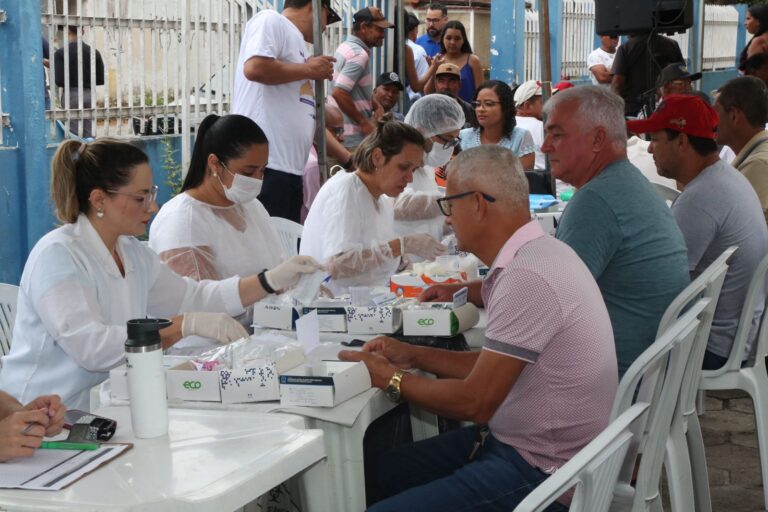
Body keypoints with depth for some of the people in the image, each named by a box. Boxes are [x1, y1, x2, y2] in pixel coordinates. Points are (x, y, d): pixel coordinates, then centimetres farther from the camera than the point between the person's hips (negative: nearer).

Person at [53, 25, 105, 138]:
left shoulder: (61, 53, -7)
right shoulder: (94, 52, 4)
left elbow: (59, 80, -13)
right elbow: (101, 79, 5)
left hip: (71, 94, -3)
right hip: (89, 94, 3)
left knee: (74, 135, -1)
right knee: (89, 135, 5)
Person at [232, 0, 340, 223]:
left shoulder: (297, 45, 27)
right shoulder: (270, 20, 1)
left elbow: (309, 117, 29)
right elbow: (254, 68, -18)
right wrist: (309, 69, -4)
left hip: (290, 168, 9)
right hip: (262, 164, -9)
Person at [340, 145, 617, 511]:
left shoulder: (527, 276, -26)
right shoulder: (535, 253, 6)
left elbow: (475, 402, -21)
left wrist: (390, 379, -7)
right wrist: (414, 356, 9)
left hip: (542, 474, -10)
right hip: (520, 442, 10)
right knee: (390, 470, 18)